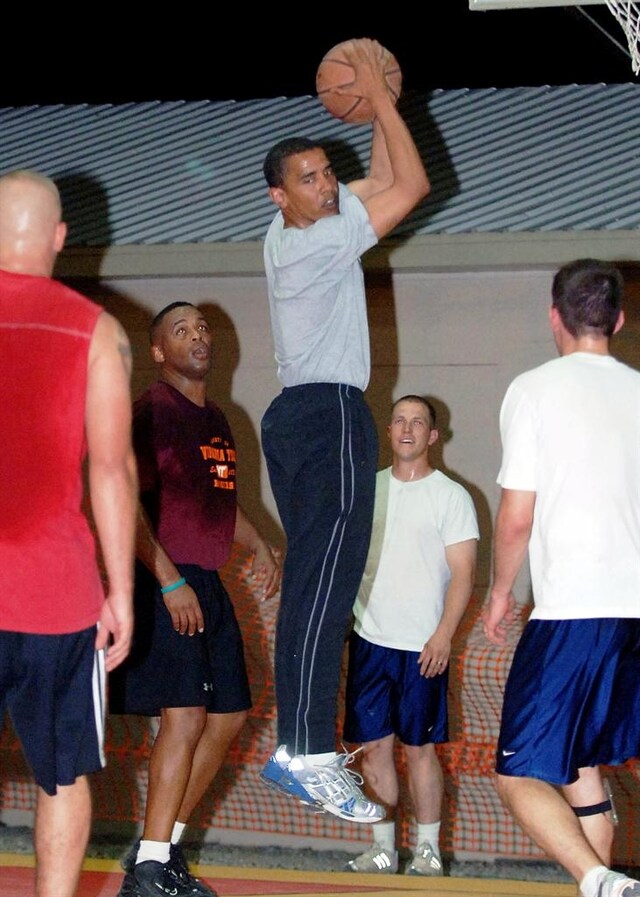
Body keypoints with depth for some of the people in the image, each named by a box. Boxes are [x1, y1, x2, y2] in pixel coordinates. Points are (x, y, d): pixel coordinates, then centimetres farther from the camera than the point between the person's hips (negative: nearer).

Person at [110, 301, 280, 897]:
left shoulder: (216, 420, 18)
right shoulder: (150, 412, -9)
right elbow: (128, 506, -17)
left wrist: (259, 548, 18)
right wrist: (170, 582, -22)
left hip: (208, 583, 9)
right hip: (162, 583, -9)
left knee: (227, 718, 10)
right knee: (184, 717, -16)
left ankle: (162, 847, 20)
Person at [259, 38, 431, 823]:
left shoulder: (293, 233, 14)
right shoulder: (313, 241, -13)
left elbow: (384, 180, 25)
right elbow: (413, 185, -16)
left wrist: (379, 103, 14)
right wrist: (379, 97, -10)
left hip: (299, 414, 10)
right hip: (330, 414, -10)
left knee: (311, 585, 9)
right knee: (324, 586, -14)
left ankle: (296, 747, 10)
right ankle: (309, 756, -18)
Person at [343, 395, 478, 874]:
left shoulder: (451, 495, -2)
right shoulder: (368, 488, 11)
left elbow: (463, 574, -6)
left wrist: (444, 635, -16)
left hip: (422, 647, -4)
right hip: (370, 639, 4)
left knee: (419, 746, 0)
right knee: (374, 745, 5)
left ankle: (428, 850, 9)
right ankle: (383, 848, 13)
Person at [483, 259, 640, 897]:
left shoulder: (535, 389, -3)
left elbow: (517, 516, -6)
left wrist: (500, 592, 10)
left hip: (571, 609, -6)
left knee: (518, 775, -4)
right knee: (583, 769, 17)